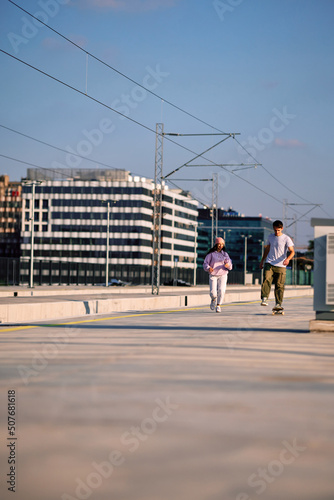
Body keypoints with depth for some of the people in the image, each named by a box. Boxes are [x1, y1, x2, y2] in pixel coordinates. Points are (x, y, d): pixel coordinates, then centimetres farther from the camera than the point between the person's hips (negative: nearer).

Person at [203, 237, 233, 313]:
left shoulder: (225, 254, 9)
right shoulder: (211, 254, 1)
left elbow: (230, 267, 6)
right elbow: (205, 264, -2)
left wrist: (228, 265, -19)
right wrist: (208, 268, -24)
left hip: (222, 275, 2)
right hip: (213, 275, -2)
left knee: (221, 290, -19)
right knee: (213, 293, -11)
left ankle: (218, 306, -8)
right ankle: (213, 300, 23)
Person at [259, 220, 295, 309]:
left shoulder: (286, 239, 0)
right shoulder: (270, 237, 13)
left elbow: (292, 251, -6)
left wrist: (288, 259, -25)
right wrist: (262, 260, 27)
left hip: (280, 266, -2)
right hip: (269, 264, 2)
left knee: (279, 285, -3)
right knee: (266, 280, -20)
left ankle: (278, 304, 2)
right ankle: (264, 299, -27)